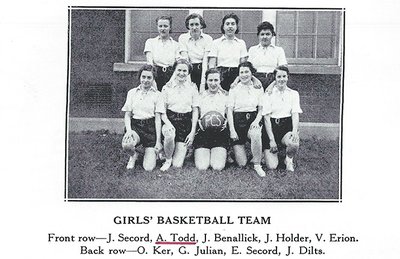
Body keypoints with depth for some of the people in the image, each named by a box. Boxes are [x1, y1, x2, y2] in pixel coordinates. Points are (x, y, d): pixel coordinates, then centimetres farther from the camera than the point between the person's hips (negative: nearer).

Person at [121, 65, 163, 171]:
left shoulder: (157, 95, 3)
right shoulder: (132, 93, 8)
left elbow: (158, 118, 1)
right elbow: (127, 115, 8)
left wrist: (158, 141, -4)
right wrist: (128, 130, -12)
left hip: (150, 128, -1)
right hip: (135, 126, 1)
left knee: (149, 167, -14)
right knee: (126, 144, -36)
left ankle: (151, 153, 23)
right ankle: (133, 156, 3)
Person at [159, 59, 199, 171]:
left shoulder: (192, 88, 4)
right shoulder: (167, 87, 4)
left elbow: (195, 111, 4)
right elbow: (162, 111, 2)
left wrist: (193, 132, -4)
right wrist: (168, 123, -19)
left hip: (185, 123, 0)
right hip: (170, 120, 0)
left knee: (177, 165, -9)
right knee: (170, 135, -40)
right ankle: (168, 160, -8)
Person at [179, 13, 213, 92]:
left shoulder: (208, 38, 1)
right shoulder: (182, 38, 2)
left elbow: (205, 61, -8)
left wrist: (203, 83, -17)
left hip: (204, 72, 0)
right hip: (190, 71, 0)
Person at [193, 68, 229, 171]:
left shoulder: (225, 96, 9)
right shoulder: (201, 96, 10)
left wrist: (226, 122, -11)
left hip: (220, 132, -1)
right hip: (203, 132, 1)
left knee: (218, 167, -18)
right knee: (201, 167, -14)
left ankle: (219, 154, 17)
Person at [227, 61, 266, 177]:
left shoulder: (258, 89, 8)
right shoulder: (234, 90, 4)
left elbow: (261, 109, 9)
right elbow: (229, 111, 0)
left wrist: (257, 120, -12)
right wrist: (232, 130, -10)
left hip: (253, 120, 1)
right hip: (238, 121, -1)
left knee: (255, 134, -39)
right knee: (242, 163, -9)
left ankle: (257, 164, -18)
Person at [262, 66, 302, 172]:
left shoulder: (293, 94, 9)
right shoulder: (269, 94, 2)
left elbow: (295, 114, -1)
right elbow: (266, 118, -3)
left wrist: (295, 131, -21)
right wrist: (271, 139, -12)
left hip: (287, 127, 2)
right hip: (272, 128, -1)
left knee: (294, 144, -35)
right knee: (271, 166, -15)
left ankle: (289, 159, 2)